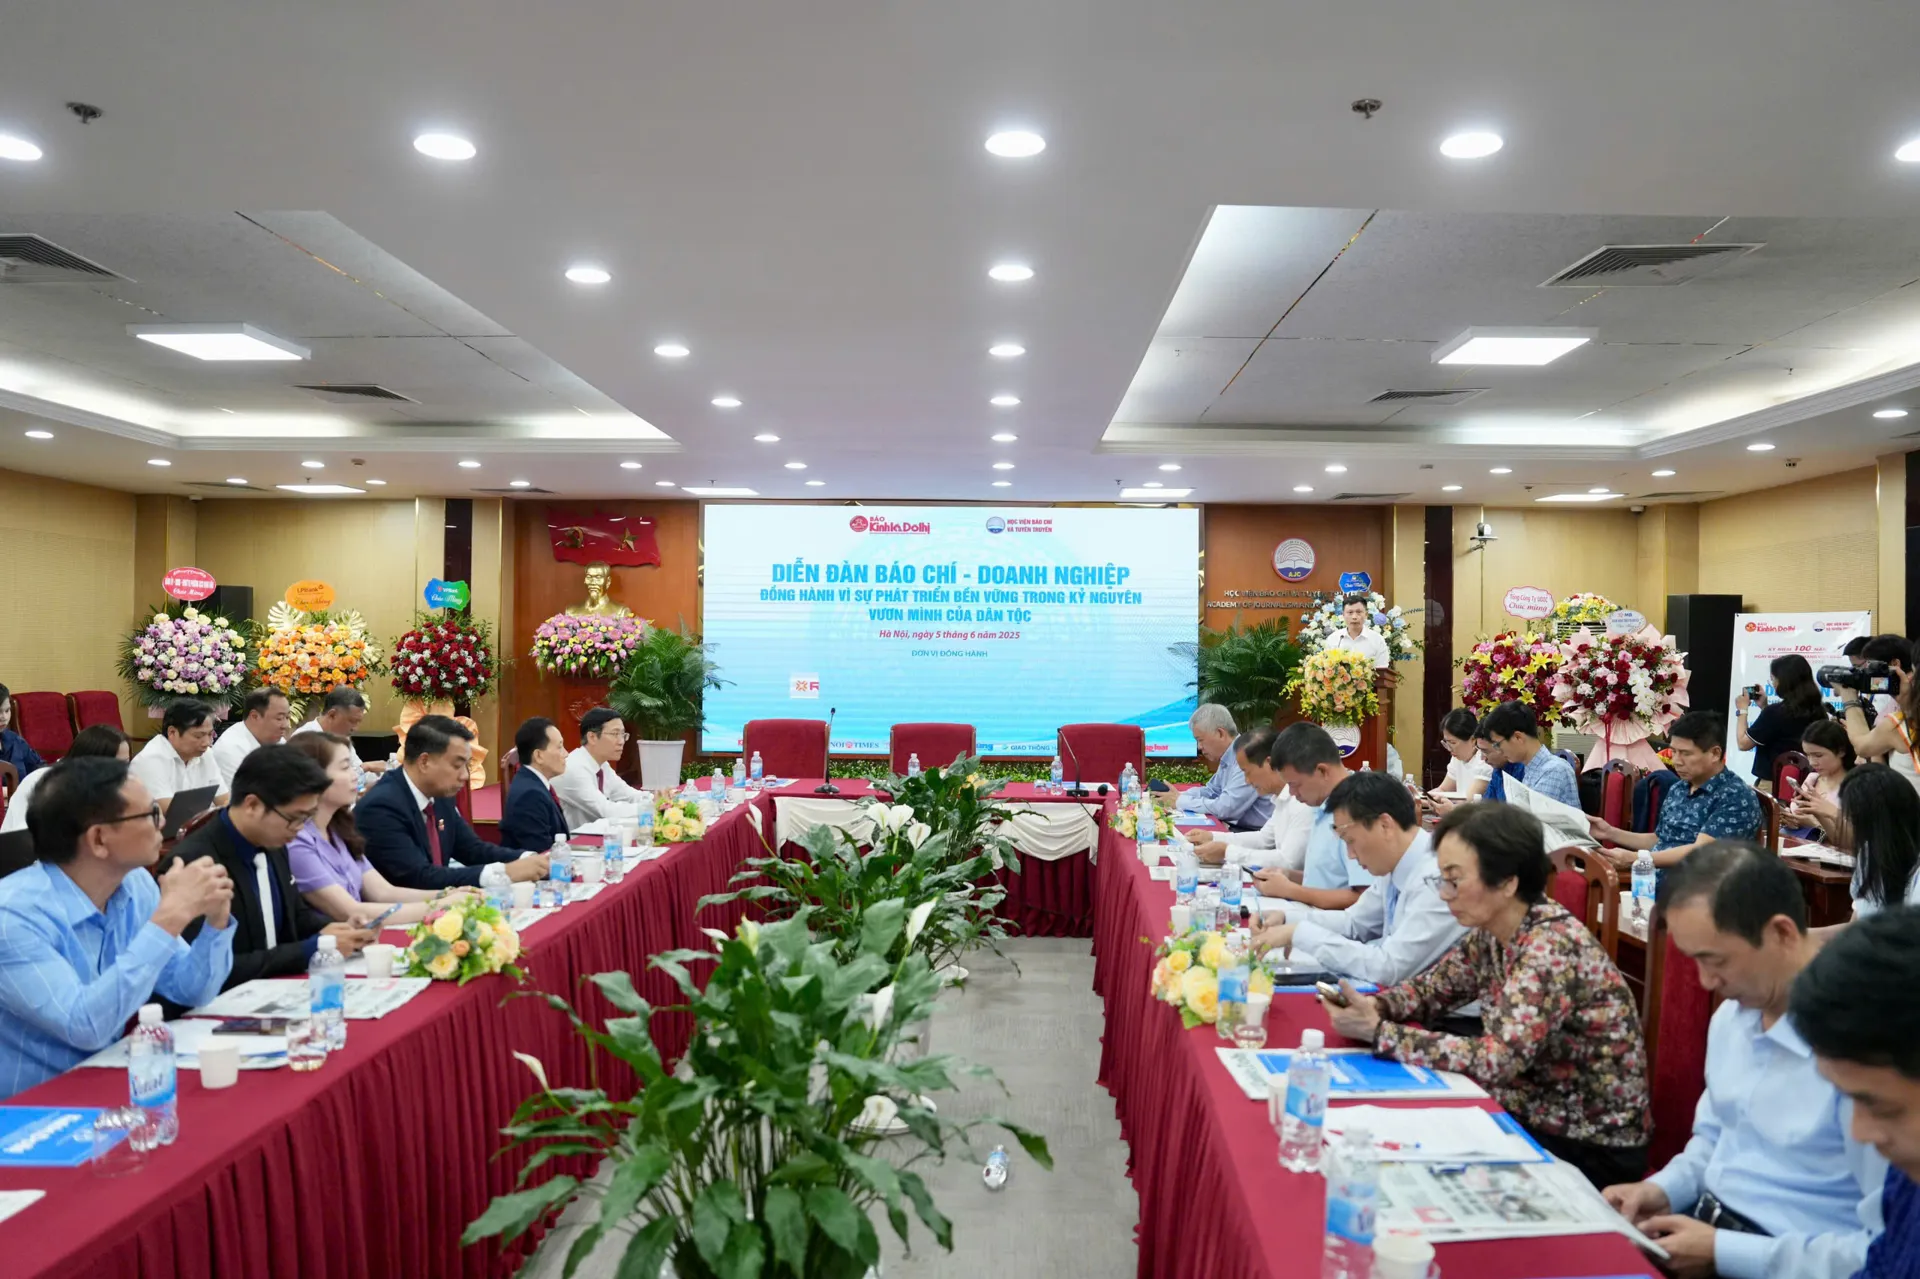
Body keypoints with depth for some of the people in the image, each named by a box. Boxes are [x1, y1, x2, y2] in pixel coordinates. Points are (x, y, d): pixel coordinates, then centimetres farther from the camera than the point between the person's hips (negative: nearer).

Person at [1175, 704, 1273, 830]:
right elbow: (1211, 791, 22)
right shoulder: (1228, 758, 8)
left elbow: (1225, 808, -25)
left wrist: (1181, 801, -13)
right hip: (1235, 826, 8)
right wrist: (1178, 796, 4)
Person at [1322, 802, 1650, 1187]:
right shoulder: (1492, 932, -3)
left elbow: (1497, 1060, -33)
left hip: (1592, 1152, -7)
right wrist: (1376, 1007, -12)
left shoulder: (1553, 947, -26)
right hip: (1533, 1114, 7)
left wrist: (1378, 1033, -29)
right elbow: (1434, 986, 9)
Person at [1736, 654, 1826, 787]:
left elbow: (1743, 743, -8)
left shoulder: (1775, 712, -18)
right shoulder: (1818, 710, 5)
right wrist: (1765, 707, 16)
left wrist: (1742, 710, 4)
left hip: (1772, 784, -7)